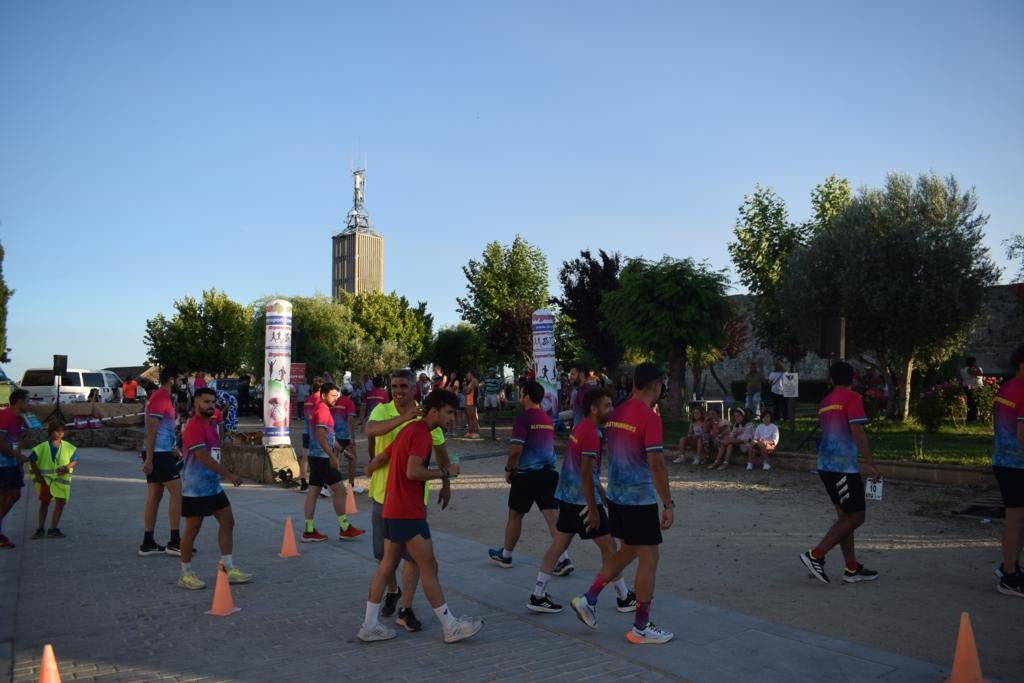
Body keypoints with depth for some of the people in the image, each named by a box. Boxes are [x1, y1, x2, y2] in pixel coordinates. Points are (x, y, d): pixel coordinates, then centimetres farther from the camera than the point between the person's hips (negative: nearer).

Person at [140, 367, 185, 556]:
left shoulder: (160, 397, 19)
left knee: (154, 497, 9)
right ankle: (174, 542, -6)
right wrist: (149, 459, -21)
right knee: (177, 492, -8)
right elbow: (151, 430, -19)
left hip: (158, 454, 10)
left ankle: (147, 544, 12)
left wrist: (173, 449, 27)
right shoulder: (161, 398, -13)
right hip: (159, 455, -10)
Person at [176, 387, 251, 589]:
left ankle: (228, 568, 15)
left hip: (213, 486, 9)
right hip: (195, 489, -9)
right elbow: (204, 457, -25)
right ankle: (186, 574, 15)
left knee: (227, 522, 8)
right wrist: (229, 475, -24)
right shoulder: (193, 427, -17)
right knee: (192, 529, 1)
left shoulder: (210, 424, 12)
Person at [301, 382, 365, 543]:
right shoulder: (322, 410, -14)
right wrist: (333, 457, -24)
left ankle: (308, 531, 10)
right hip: (323, 458, -10)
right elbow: (320, 436, -23)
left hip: (316, 457, 10)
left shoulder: (319, 409, 17)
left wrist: (339, 449, 24)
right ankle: (344, 529, 4)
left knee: (313, 492, 8)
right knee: (337, 489, -3)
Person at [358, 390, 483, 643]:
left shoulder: (409, 430, 16)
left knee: (388, 564, 14)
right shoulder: (422, 433, -16)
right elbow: (413, 471, -27)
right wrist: (445, 472, -17)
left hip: (392, 510, 10)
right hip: (408, 512, -10)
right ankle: (450, 627, 6)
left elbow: (381, 458, 22)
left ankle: (369, 625, 20)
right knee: (429, 567, -2)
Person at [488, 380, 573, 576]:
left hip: (527, 474, -6)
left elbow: (516, 449, -18)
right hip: (549, 472, 6)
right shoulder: (547, 419, 12)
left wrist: (509, 469, -2)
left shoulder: (523, 418, -11)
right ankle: (564, 559, -7)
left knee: (515, 516, 12)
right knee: (553, 517, 1)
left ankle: (505, 555, 27)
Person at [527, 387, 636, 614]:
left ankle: (538, 596, 12)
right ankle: (625, 597, 16)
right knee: (608, 545, 4)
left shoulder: (581, 428, 12)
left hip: (567, 496, 9)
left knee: (559, 544, 10)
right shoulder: (591, 434, -18)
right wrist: (593, 509, -19)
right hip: (583, 500, -9)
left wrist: (602, 493, 28)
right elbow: (586, 473, -22)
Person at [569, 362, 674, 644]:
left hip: (616, 495, 8)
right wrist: (668, 504, -14)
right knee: (648, 559, 4)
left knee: (627, 552, 21)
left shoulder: (615, 414, 7)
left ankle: (588, 599, 21)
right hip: (641, 500, -8)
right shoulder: (649, 418, -17)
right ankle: (641, 627, 12)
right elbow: (657, 465, -20)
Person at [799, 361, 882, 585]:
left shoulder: (825, 402, 15)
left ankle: (852, 569, 16)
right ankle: (815, 555, -7)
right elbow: (857, 432, -16)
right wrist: (870, 463, -15)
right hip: (844, 466, -8)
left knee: (845, 516, 14)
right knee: (855, 517, -2)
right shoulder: (852, 397, -8)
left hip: (826, 466, 8)